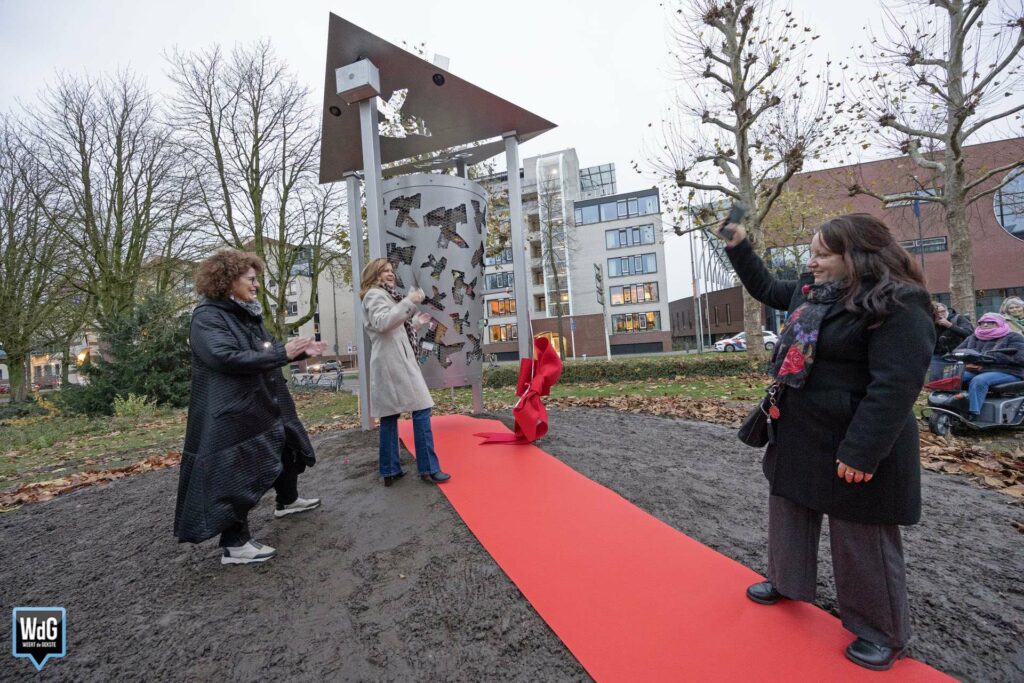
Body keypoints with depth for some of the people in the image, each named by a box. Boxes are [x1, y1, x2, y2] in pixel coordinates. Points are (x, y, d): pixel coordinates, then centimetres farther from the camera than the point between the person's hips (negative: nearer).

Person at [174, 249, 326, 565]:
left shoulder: (246, 313, 12)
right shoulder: (207, 317, -18)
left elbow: (267, 349, 20)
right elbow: (228, 358, -31)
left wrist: (300, 350, 4)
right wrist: (283, 354, -30)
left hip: (265, 405, 10)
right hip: (230, 413, -10)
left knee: (288, 448, 23)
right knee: (236, 476, -2)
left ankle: (287, 501, 45)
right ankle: (235, 544, 13)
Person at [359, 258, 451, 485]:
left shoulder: (384, 295, 28)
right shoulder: (375, 294, -3)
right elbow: (382, 323, -21)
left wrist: (416, 322, 28)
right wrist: (409, 302, -21)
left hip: (390, 361, 11)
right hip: (393, 361, -11)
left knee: (389, 415, 7)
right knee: (421, 409, -11)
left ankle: (390, 471, 11)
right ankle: (428, 469, -8)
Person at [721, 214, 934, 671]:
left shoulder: (898, 306, -20)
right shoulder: (811, 292, 6)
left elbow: (895, 385, -25)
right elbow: (765, 289, 24)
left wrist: (861, 452, -27)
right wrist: (738, 247, 16)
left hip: (853, 445, -8)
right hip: (799, 437, 9)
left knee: (861, 539, 8)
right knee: (789, 513, 22)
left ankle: (883, 633, 31)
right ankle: (787, 583, 45)